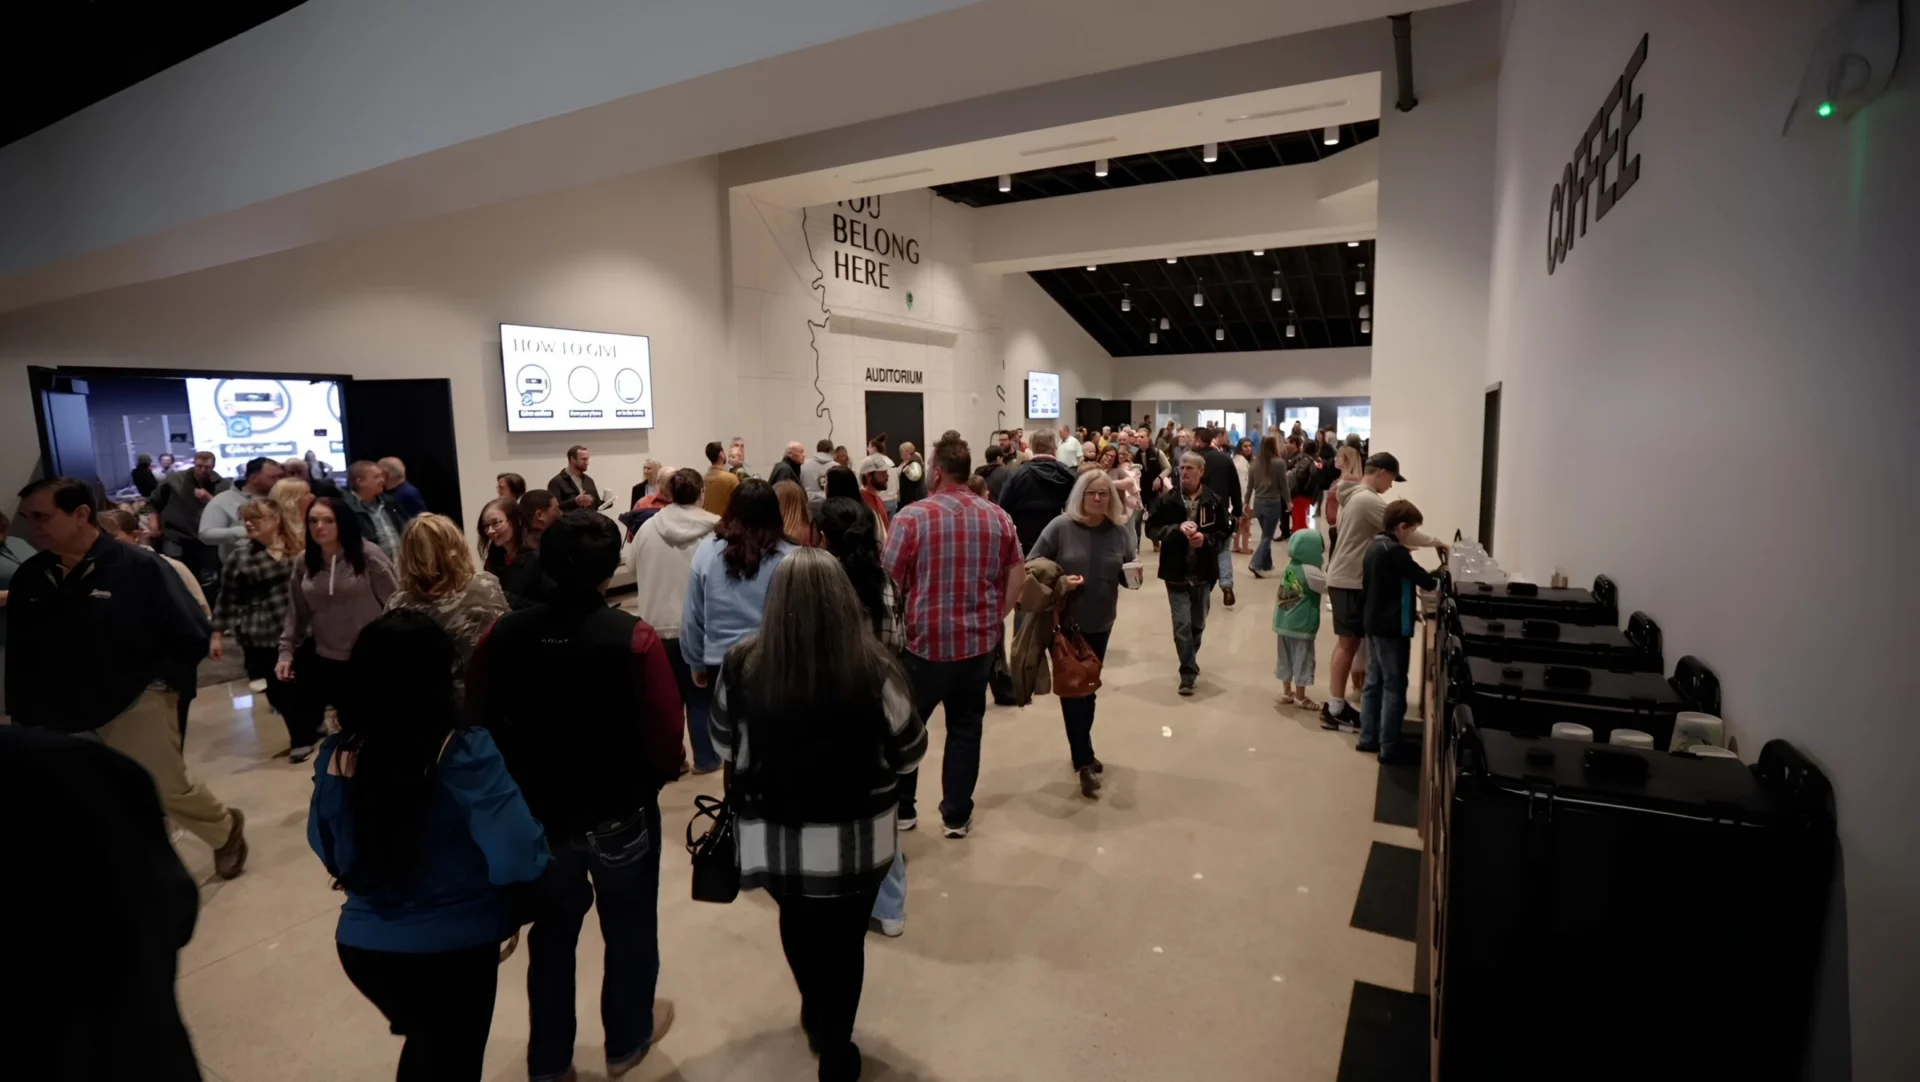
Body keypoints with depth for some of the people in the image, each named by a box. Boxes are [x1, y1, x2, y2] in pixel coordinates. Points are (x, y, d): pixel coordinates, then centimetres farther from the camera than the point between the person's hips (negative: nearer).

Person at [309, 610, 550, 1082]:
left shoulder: (335, 755, -10)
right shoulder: (464, 753, -26)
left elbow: (328, 852, 5)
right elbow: (519, 858, -29)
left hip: (362, 942, 4)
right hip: (453, 947, -4)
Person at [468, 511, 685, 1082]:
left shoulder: (503, 635, -13)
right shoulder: (635, 638, -24)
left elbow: (479, 724, -5)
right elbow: (664, 737, -22)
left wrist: (522, 785, 11)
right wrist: (653, 780, 0)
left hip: (537, 813, 3)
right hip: (621, 814, -3)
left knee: (551, 935, 24)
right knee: (629, 931, 21)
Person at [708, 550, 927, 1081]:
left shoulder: (743, 667, -17)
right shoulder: (873, 668, -23)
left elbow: (724, 745, 1)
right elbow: (911, 753, -7)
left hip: (773, 835, 3)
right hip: (855, 839, -3)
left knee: (797, 924, 30)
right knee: (844, 939, 21)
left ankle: (816, 1014, 54)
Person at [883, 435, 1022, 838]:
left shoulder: (913, 517, -13)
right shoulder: (998, 518, 0)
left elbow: (890, 582, -9)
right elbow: (1015, 575, 6)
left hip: (925, 641, -3)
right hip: (979, 642, 4)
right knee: (965, 729, 15)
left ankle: (901, 809, 28)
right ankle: (957, 815, 23)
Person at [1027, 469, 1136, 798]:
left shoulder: (1120, 531, -1)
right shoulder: (1061, 527, -13)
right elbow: (1031, 566, -9)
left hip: (1100, 623, 5)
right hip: (1064, 621, -4)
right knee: (1073, 690, -2)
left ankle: (1081, 752, 35)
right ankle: (1084, 762, 7)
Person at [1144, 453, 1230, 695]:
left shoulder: (1215, 501, -4)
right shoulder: (1167, 500, -6)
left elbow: (1223, 533, 2)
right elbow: (1151, 529, -6)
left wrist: (1206, 539, -18)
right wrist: (1177, 528, -21)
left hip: (1203, 573, 2)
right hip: (1177, 572, -2)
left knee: (1198, 625, 16)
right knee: (1182, 625, -5)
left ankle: (1189, 665, 36)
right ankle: (1188, 672, 6)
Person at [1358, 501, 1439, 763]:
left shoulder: (1374, 546, 10)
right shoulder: (1395, 551, -20)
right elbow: (1425, 581, -15)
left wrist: (1407, 610, 14)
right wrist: (1438, 580, 5)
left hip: (1375, 625, 9)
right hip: (1392, 629, -9)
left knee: (1374, 682, 15)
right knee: (1394, 687, -1)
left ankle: (1368, 738, 22)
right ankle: (1389, 748, 4)